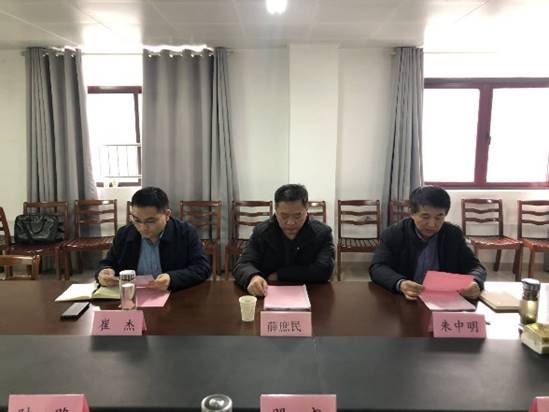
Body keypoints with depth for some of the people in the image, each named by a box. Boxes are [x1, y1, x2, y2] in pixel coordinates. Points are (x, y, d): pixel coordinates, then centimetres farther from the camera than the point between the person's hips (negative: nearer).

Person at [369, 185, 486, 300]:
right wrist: (400, 284, -34)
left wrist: (475, 283, -22)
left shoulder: (454, 235, 3)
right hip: (404, 301, -2)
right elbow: (377, 268, -13)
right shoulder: (393, 234, -6)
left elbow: (475, 267, 3)